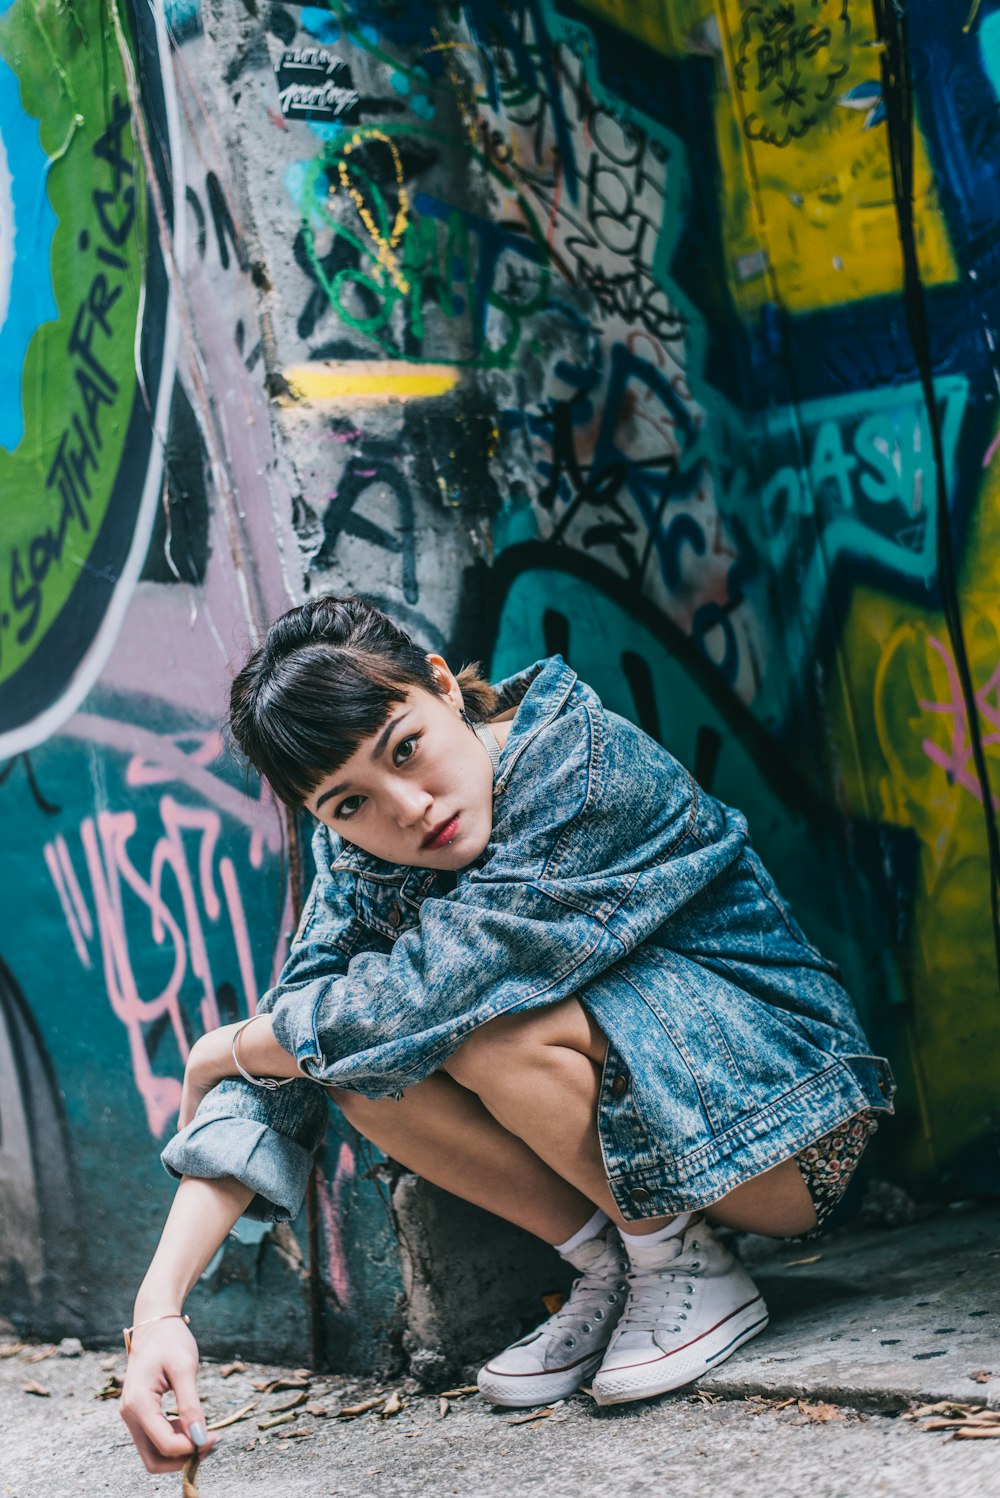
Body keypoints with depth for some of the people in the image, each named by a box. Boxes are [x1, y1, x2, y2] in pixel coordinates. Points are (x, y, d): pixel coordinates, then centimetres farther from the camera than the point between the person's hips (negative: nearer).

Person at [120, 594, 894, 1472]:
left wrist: (219, 1052, -16)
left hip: (778, 1110, -7)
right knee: (355, 1064, -15)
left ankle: (692, 1270, -7)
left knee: (487, 1023, -30)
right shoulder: (362, 863, -4)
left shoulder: (585, 764, -25)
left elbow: (428, 990, -33)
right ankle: (611, 1269, -1)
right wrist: (159, 1307, -25)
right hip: (638, 1144, 7)